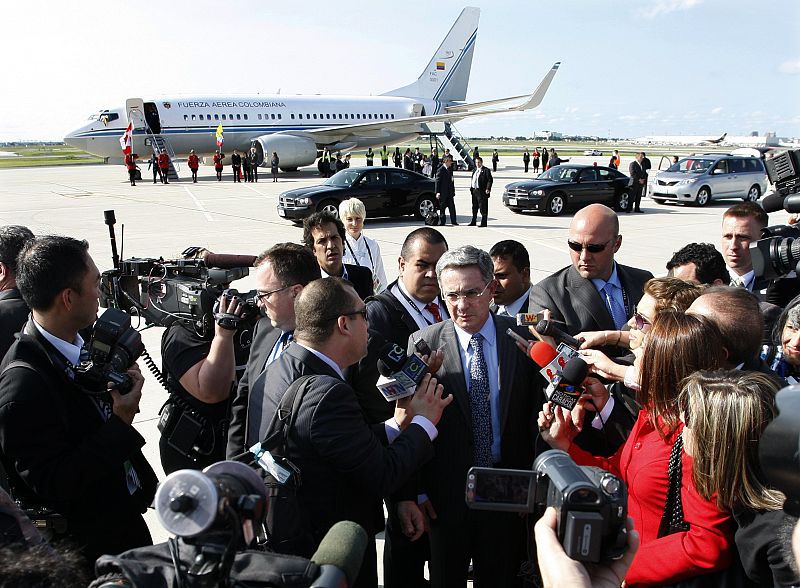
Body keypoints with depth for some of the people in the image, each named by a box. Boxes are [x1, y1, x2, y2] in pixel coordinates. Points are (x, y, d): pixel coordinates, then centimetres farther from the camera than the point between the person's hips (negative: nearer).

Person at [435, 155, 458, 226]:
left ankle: (453, 222, 8)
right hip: (443, 193, -7)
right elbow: (437, 181, -11)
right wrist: (437, 192, -16)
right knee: (442, 208, 3)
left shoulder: (450, 169, 12)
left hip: (450, 193, 7)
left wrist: (453, 190, 14)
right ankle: (442, 222, 13)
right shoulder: (441, 170, -10)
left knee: (452, 207, 4)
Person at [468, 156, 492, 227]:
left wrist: (488, 189, -18)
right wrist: (471, 188, 10)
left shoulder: (486, 170, -5)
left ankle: (483, 223, 0)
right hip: (474, 191, 8)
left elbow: (490, 180, -10)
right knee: (474, 207, 15)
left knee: (483, 208, -4)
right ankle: (473, 221, 25)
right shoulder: (475, 170, 17)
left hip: (482, 192, -8)